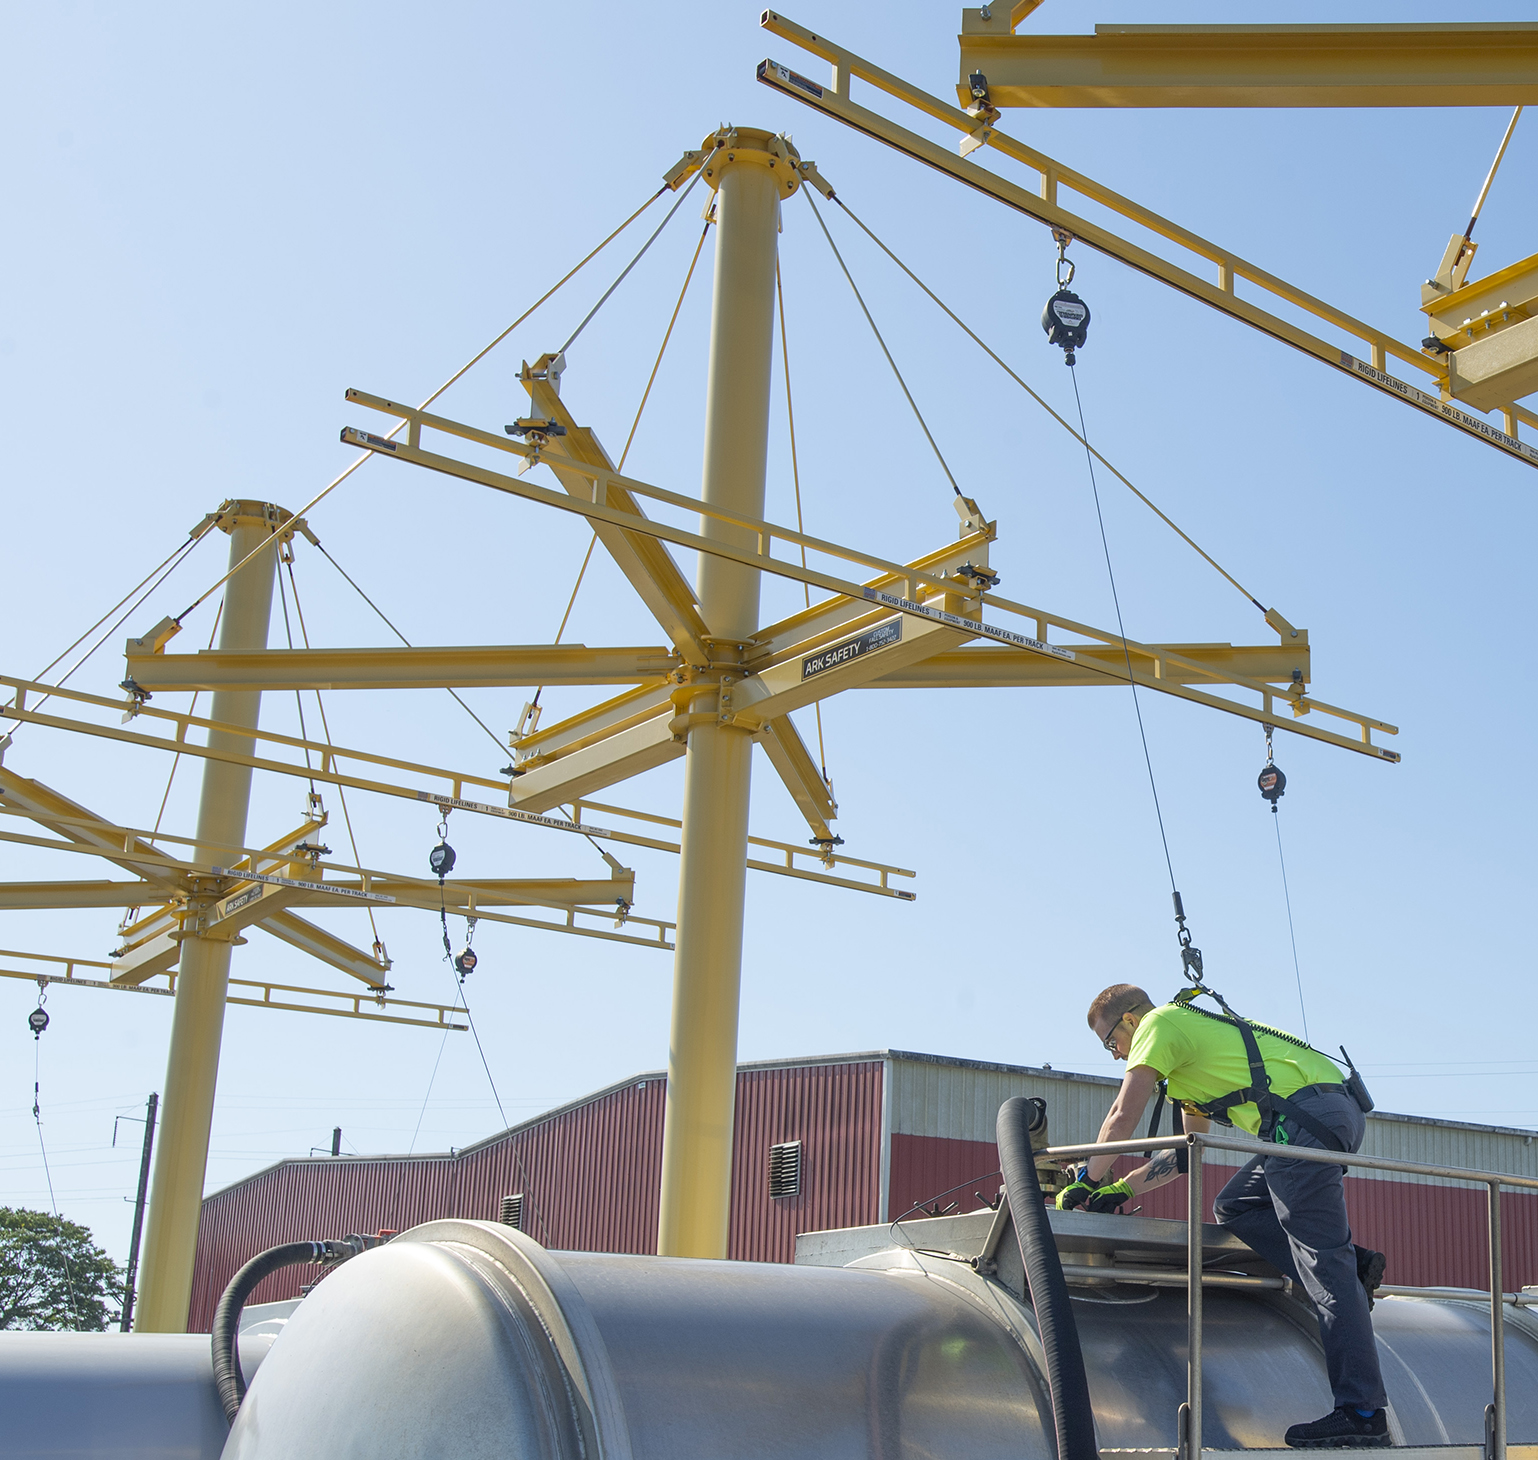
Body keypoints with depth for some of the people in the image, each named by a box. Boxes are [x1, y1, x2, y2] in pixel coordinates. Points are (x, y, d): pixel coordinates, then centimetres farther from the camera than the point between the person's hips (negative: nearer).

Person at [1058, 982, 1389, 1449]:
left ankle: (1362, 1413, -12)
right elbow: (1185, 1152, 36)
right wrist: (1123, 1189, 34)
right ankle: (1350, 1261, 3)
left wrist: (1087, 1181, 13)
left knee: (1325, 1268, -11)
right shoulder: (1192, 1037, 32)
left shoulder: (1161, 1022, 5)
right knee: (1234, 1206, 16)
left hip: (1304, 1115, -9)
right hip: (1337, 1112, 10)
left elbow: (1123, 1119, 1)